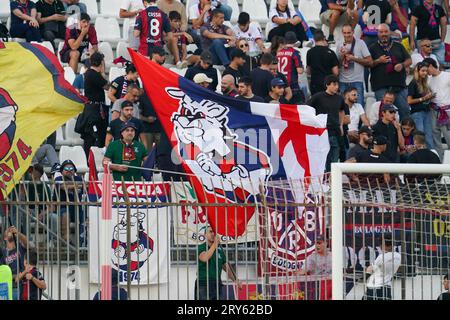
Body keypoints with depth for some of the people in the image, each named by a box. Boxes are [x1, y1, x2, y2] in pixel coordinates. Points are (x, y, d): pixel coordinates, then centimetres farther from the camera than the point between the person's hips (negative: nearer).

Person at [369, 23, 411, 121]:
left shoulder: (398, 46, 16)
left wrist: (402, 65, -5)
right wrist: (378, 61, -10)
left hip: (399, 84, 2)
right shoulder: (373, 48, 9)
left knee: (404, 110, 0)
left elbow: (409, 60, 15)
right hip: (381, 87, -2)